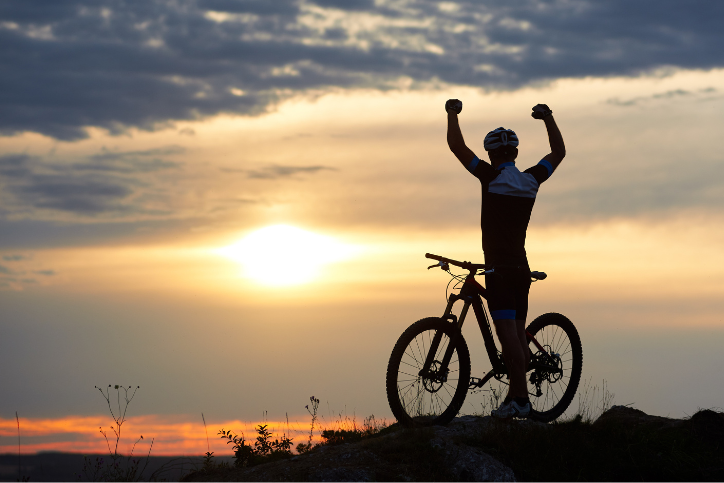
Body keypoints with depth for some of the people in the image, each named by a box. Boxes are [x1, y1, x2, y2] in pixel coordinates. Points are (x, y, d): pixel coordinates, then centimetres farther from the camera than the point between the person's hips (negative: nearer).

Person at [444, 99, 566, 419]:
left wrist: (452, 112, 5)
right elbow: (558, 153, 20)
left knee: (508, 331, -11)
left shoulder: (491, 178, -10)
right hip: (522, 268, 6)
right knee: (517, 333, 12)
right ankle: (516, 393, 16)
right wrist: (548, 118, 31)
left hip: (499, 269, -6)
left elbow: (457, 146, -9)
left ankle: (520, 398, -18)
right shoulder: (531, 180, 4)